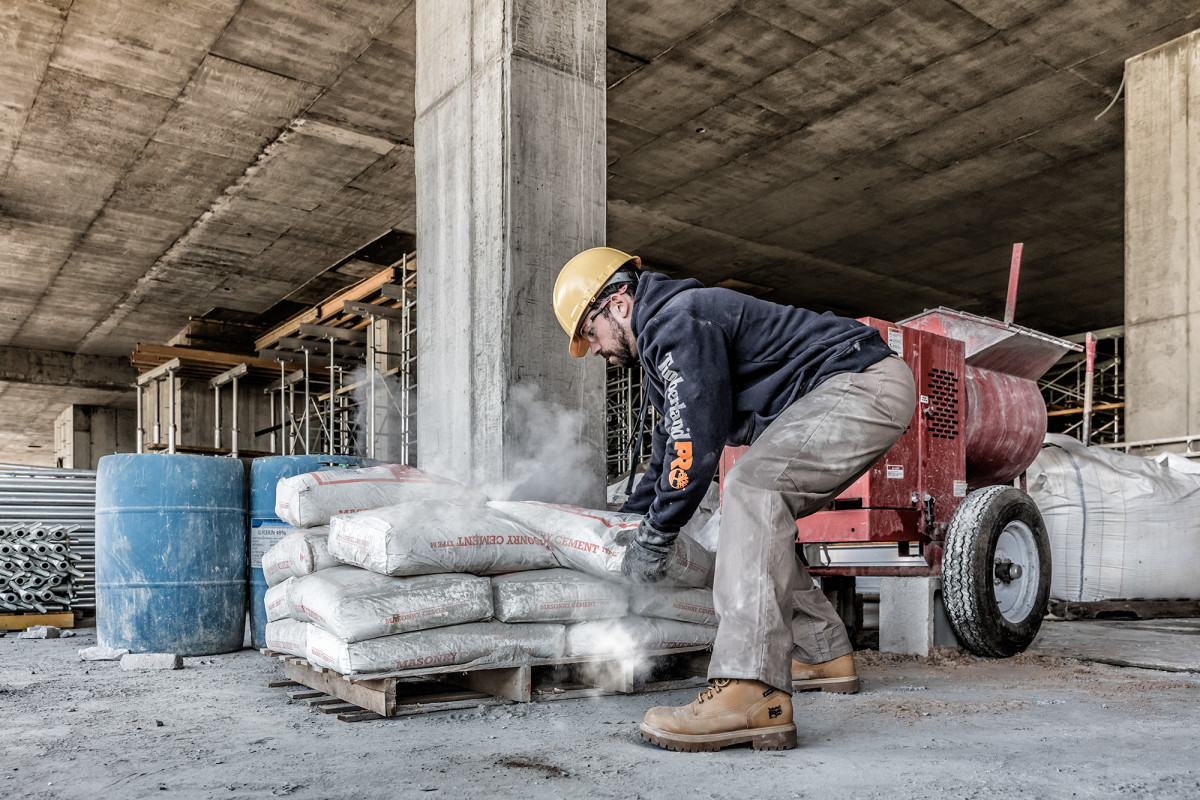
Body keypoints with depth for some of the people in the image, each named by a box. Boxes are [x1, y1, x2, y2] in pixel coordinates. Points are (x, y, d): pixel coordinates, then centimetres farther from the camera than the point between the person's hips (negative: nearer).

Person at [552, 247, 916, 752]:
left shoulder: (677, 320, -15)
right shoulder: (662, 347, 19)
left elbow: (696, 441, -21)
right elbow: (670, 445, 29)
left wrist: (654, 538, -12)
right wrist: (630, 515, 31)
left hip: (865, 384, -11)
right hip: (867, 393, 11)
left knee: (751, 487, -27)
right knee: (762, 517, 15)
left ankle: (752, 696, -37)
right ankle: (825, 656, 24)